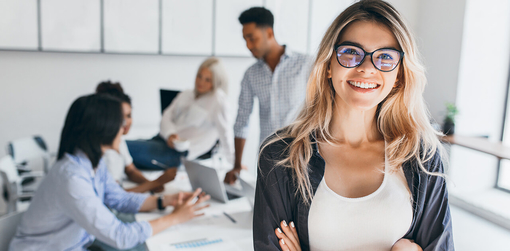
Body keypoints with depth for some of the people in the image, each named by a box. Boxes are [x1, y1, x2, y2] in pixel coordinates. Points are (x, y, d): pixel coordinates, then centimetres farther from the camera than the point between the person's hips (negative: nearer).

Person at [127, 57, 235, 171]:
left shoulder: (217, 98, -2)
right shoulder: (185, 95, 20)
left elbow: (225, 130, -8)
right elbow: (167, 116, 11)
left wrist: (234, 163, -9)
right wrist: (170, 134, -11)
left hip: (179, 153, -8)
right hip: (162, 139, 8)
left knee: (127, 147, -21)